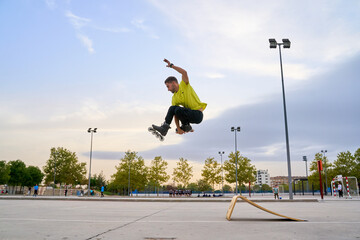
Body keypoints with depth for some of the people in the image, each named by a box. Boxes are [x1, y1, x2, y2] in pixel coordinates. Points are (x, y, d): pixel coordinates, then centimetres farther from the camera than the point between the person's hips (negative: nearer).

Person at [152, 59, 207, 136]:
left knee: (178, 110, -26)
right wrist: (178, 129, -7)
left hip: (198, 114, -8)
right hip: (190, 114, 8)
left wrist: (171, 65, -19)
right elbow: (175, 115, 2)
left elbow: (184, 72, -24)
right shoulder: (174, 98, 9)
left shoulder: (184, 85, -5)